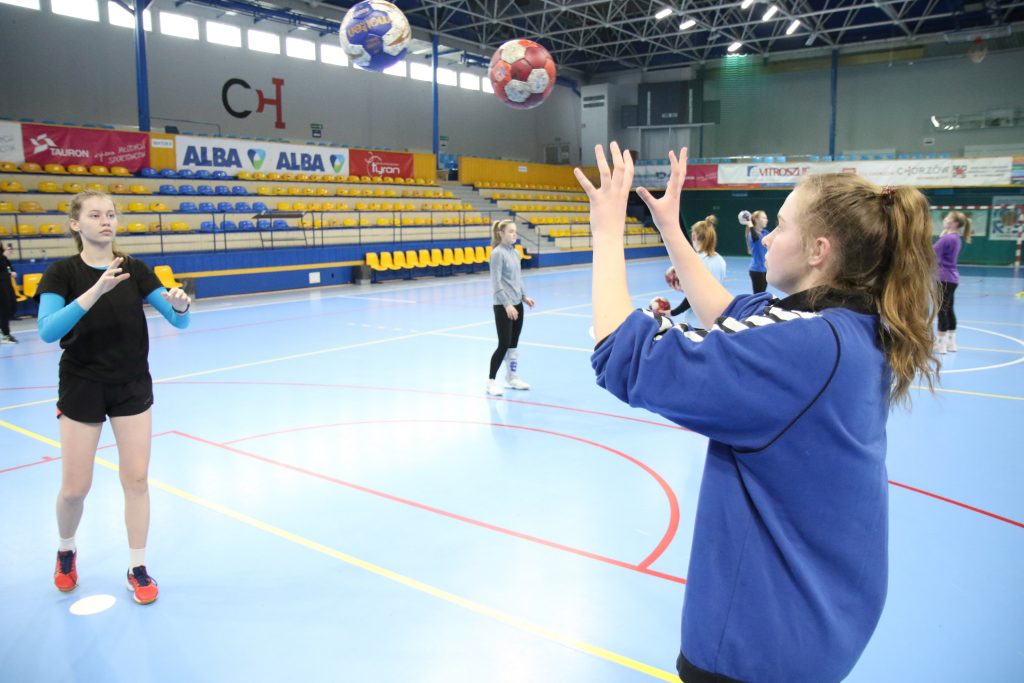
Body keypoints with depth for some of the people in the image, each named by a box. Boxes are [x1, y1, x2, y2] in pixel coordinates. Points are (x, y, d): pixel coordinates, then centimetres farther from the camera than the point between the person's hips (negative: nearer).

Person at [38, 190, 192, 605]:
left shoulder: (134, 270, -2)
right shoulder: (62, 273, -9)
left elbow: (178, 321, -6)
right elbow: (47, 331, -25)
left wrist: (180, 305, -30)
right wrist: (95, 291, -37)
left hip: (133, 387, 2)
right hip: (82, 388, -2)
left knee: (136, 479, 3)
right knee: (75, 487, 5)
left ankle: (137, 570, 17)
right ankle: (66, 552, 36)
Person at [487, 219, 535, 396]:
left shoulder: (515, 253, 10)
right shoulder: (498, 253, -12)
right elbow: (496, 282, -17)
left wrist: (524, 297, 11)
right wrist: (507, 304, -22)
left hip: (517, 304, 7)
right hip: (503, 306, -7)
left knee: (514, 344, 13)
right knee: (504, 344, -5)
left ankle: (511, 377, 25)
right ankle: (491, 381, 6)